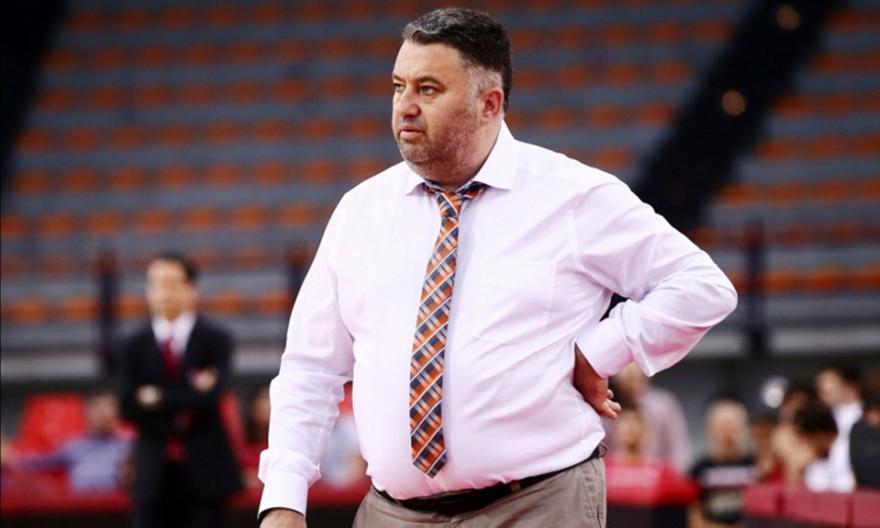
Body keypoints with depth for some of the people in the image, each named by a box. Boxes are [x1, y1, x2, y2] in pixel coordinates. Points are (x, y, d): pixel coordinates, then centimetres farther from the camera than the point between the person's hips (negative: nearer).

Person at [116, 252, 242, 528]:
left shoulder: (215, 340, 3)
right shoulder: (134, 347, 8)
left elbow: (211, 397, -13)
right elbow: (128, 407, -5)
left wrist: (159, 398, -8)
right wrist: (189, 395, -12)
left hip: (204, 472, -1)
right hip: (154, 474, 2)